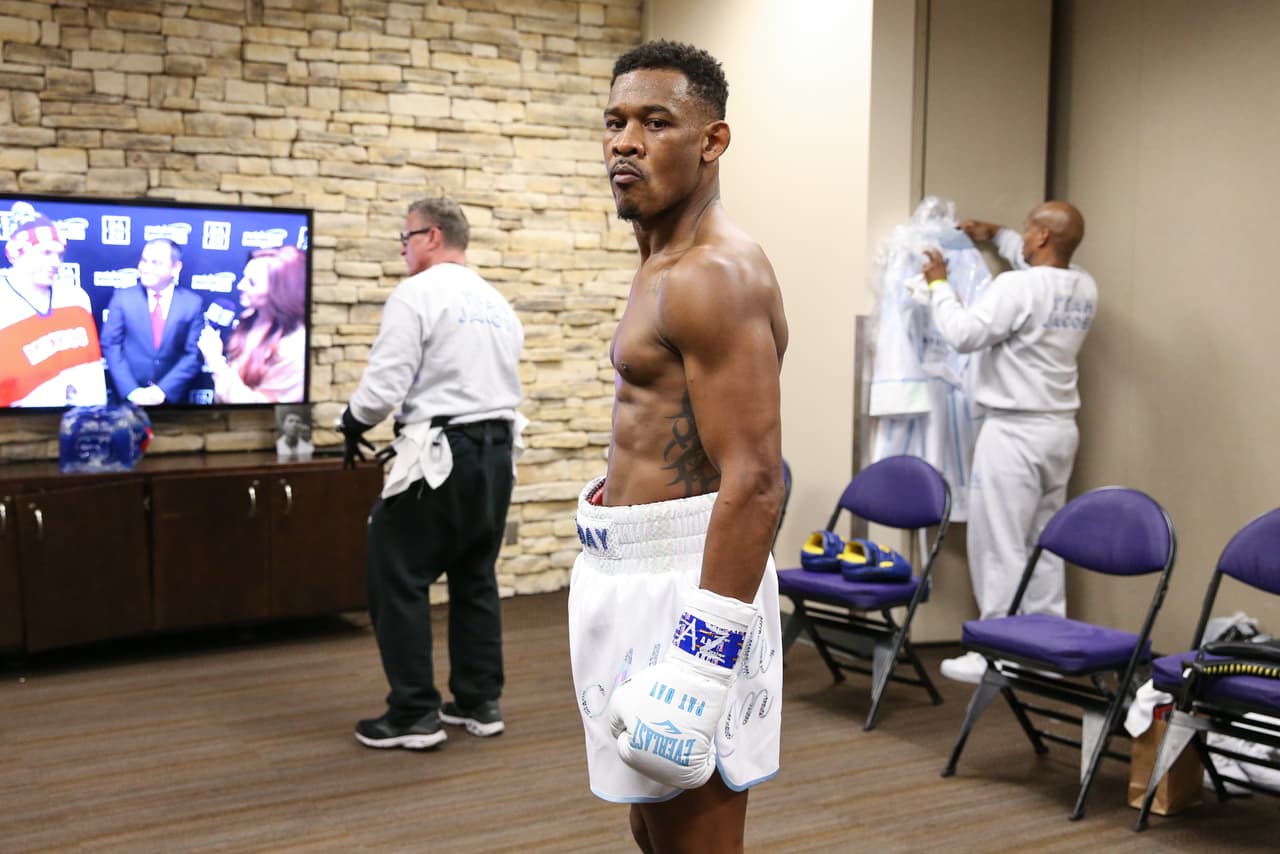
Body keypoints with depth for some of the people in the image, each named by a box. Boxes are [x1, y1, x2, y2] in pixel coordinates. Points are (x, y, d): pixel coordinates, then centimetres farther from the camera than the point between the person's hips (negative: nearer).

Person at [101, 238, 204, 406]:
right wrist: (131, 391, -14)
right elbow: (111, 345, -3)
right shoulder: (123, 298, 1)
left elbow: (195, 354, -4)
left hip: (172, 398, 0)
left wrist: (163, 390, -14)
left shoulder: (193, 303, -1)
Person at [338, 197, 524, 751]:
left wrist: (352, 425, 2)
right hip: (495, 451, 8)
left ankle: (413, 715, 2)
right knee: (475, 579, 16)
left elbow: (385, 383, -15)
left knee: (398, 580, 1)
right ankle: (480, 703, 20)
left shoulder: (415, 295, -10)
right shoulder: (498, 304, 15)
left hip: (441, 454, -8)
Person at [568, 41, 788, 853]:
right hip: (640, 576, 10)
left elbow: (754, 485, -23)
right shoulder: (667, 265, 15)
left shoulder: (715, 274, -17)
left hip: (687, 584, -10)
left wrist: (700, 659, -26)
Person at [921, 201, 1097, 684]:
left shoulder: (1017, 287, -18)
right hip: (1060, 429, 8)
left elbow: (963, 334, -17)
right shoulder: (1084, 289, 7)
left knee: (1000, 545, -3)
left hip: (1015, 432, -8)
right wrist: (997, 236, 34)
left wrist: (938, 284, -3)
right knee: (1045, 545, 13)